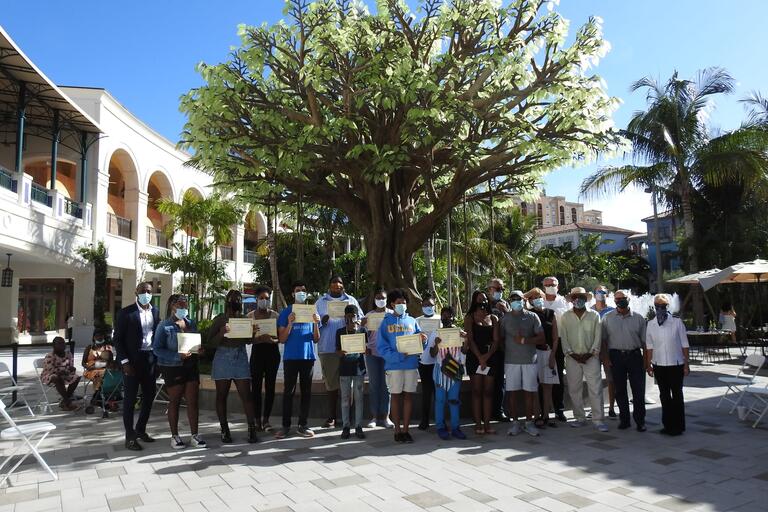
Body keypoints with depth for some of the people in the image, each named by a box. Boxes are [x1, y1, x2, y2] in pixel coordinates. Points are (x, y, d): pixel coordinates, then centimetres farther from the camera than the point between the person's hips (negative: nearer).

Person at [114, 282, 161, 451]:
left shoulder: (155, 311, 7)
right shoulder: (126, 312, -7)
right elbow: (118, 339, -7)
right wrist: (125, 362, -13)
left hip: (150, 359, 5)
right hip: (132, 360, -5)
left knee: (149, 396, 13)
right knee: (130, 399, 2)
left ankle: (140, 429, 30)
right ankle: (130, 437, 10)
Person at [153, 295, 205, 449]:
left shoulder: (191, 323, 8)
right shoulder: (164, 326, -7)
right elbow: (157, 349, -13)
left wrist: (199, 349, -5)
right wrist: (178, 355, -22)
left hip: (191, 366, 4)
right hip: (172, 368, -4)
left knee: (193, 401, 5)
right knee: (174, 402, 7)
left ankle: (195, 435, 14)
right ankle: (174, 436, 20)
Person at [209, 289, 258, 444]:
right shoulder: (219, 319, 2)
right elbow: (211, 342, -1)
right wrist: (221, 332, -19)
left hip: (241, 358, 1)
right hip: (223, 358, -1)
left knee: (246, 395, -5)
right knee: (222, 396, 4)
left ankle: (252, 429, -3)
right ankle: (224, 430, 13)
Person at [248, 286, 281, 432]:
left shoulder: (275, 315, 6)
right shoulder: (250, 316, 5)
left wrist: (273, 340, -16)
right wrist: (258, 338, -19)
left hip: (272, 351, 1)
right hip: (257, 351, -1)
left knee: (270, 386, 3)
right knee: (256, 386, -3)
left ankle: (266, 419, 13)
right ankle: (257, 420, 7)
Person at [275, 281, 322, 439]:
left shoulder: (311, 311, 9)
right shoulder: (286, 312, 2)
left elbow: (316, 340, 7)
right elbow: (282, 339, -2)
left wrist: (316, 323, -10)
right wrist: (290, 323, -17)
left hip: (308, 356, 2)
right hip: (290, 357, -2)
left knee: (306, 391, 5)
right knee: (288, 391, 1)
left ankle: (303, 425, 12)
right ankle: (285, 425, 7)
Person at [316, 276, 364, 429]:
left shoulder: (351, 300, 13)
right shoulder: (321, 302, 11)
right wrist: (322, 321, -15)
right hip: (328, 348, 0)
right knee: (331, 382, 3)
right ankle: (331, 417, 12)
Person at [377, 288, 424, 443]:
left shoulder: (412, 321, 11)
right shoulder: (386, 322, 2)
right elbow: (381, 346, -6)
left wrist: (422, 340, -14)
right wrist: (397, 356, -19)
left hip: (411, 364, 3)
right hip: (394, 365, -2)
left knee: (408, 396, 6)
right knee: (396, 396, 5)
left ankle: (405, 429, 15)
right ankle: (397, 430, 14)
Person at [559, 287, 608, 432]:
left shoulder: (594, 315, 5)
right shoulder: (565, 316, 6)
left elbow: (598, 337, 1)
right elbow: (563, 337, 2)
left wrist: (590, 353, -9)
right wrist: (572, 354, -8)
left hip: (591, 357, -1)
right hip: (572, 358, 1)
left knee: (596, 389, -4)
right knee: (574, 389, 5)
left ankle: (598, 420, 3)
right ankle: (580, 418, 17)